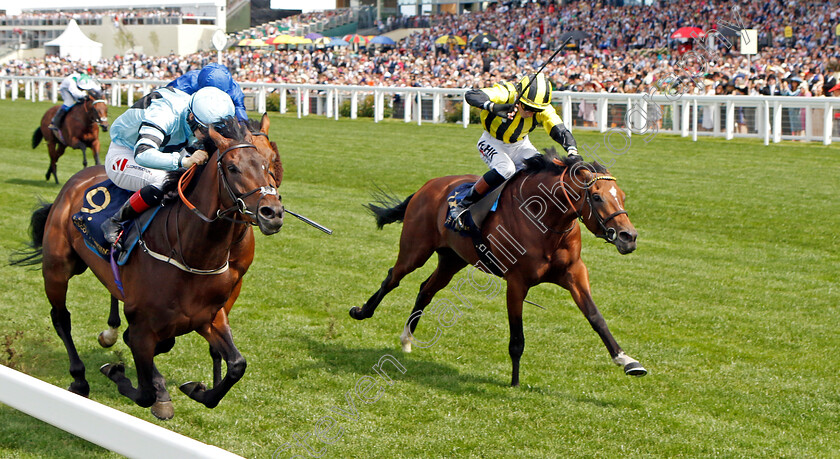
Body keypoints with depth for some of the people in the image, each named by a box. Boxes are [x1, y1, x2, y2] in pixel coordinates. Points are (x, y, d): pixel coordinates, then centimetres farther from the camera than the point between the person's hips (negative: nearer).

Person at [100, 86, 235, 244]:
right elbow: (142, 154, -50)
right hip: (123, 157, -8)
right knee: (163, 181, -36)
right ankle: (115, 223, -20)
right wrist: (184, 160, -60)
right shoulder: (164, 115, -37)